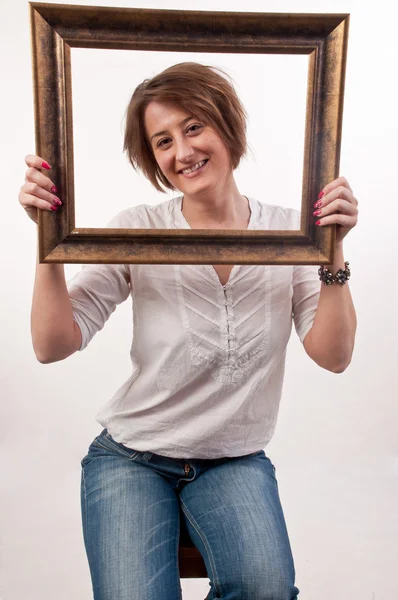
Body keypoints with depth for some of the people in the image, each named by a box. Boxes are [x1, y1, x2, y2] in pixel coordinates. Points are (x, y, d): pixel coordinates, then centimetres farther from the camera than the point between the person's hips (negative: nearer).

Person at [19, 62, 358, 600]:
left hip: (236, 461, 1)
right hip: (130, 455, 0)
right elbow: (53, 345, -11)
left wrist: (333, 249, -19)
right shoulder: (137, 231, -6)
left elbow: (332, 356, -10)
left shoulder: (289, 232, -3)